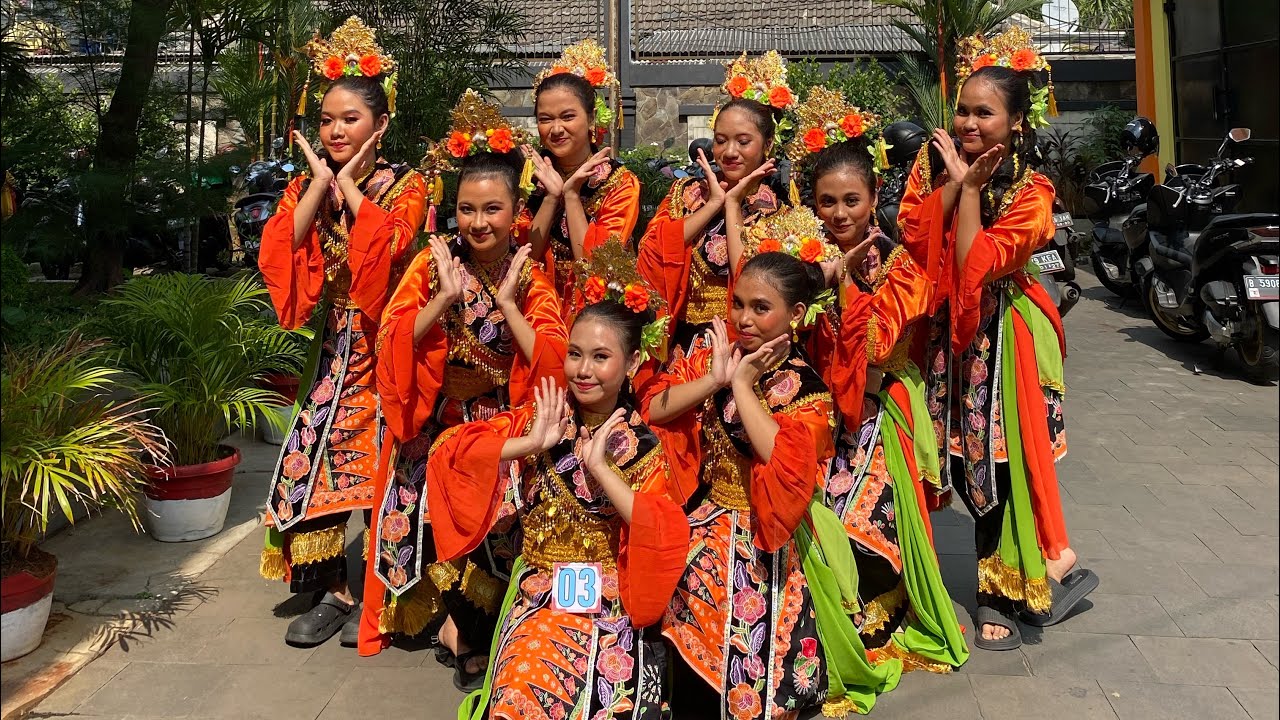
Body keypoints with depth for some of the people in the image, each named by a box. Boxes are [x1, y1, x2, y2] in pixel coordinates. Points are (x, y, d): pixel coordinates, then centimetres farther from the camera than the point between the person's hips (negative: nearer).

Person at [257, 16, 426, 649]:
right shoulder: (308, 186, 10)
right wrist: (321, 180, -7)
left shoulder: (404, 185, -2)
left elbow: (391, 242, -22)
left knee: (380, 462, -3)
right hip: (334, 341, 4)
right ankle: (333, 592, 11)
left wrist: (349, 183, -13)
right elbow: (281, 247, -7)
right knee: (312, 458, -1)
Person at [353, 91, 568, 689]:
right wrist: (446, 296, -17)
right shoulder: (435, 262, -1)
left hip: (505, 422, 0)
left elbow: (550, 362, -12)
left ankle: (464, 624, 3)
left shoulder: (532, 279, -1)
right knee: (438, 502, -19)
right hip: (436, 421, 1)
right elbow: (395, 343, -8)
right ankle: (467, 626, 6)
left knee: (499, 512, -22)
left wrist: (508, 301, -16)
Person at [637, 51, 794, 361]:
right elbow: (652, 254, -6)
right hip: (683, 342, 2)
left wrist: (732, 205, -9)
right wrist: (713, 204, -7)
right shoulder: (685, 192, 8)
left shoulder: (779, 211, 2)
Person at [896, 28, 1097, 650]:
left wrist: (971, 187, -19)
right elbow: (915, 241, -11)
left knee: (997, 458, -1)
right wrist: (951, 180, -17)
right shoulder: (932, 163, 1)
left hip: (1001, 337, -3)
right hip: (945, 334, 4)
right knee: (969, 459, 7)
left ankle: (1000, 590, 19)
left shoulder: (1030, 193, -10)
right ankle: (1050, 565, 25)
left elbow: (976, 267, -22)